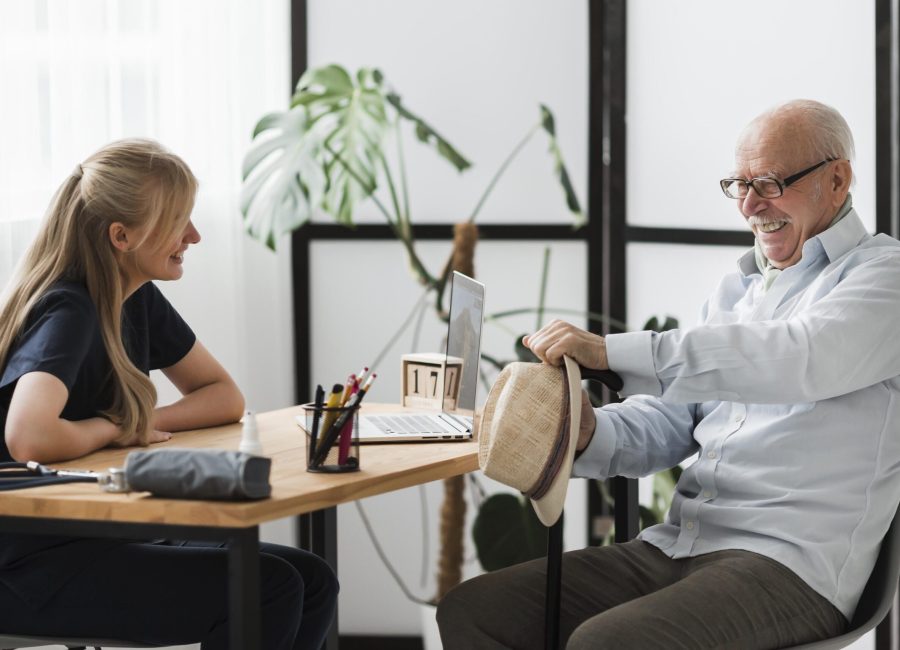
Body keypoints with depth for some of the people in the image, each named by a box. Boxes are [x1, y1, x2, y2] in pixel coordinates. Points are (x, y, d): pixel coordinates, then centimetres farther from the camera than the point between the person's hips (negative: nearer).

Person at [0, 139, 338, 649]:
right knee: (267, 592, -20)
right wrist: (113, 428, -15)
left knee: (313, 583, -4)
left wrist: (150, 421, -5)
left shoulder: (139, 301, 8)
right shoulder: (67, 314, -18)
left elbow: (225, 397, 15)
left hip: (102, 538, 9)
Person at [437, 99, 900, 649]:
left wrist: (610, 350, -27)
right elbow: (666, 424, 19)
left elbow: (801, 359, -24)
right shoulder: (738, 289, 23)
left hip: (790, 565, -8)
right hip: (676, 544, 8)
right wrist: (589, 433, -6)